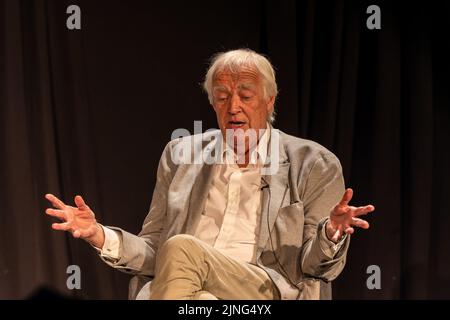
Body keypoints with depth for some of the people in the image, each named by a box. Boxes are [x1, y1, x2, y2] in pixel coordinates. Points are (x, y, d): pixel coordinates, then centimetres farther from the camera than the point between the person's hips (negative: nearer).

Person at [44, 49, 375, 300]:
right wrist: (100, 236, 1)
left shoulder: (312, 165, 12)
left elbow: (315, 265, 8)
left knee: (182, 248, -32)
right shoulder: (182, 154, 20)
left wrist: (331, 234, -16)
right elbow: (154, 251, 21)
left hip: (270, 291, -2)